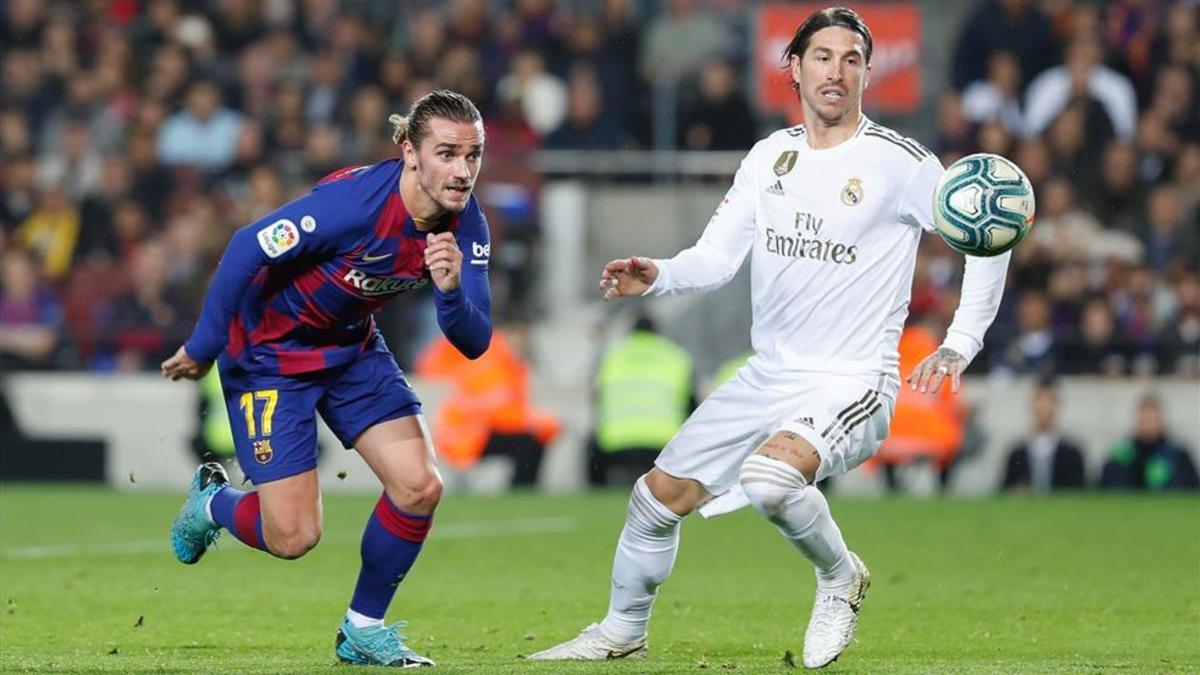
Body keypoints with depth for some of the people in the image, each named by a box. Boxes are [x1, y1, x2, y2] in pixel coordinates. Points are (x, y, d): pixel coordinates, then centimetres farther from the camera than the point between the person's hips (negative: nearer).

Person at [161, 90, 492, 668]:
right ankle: (211, 502, 28)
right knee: (292, 538, -8)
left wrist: (451, 290, -35)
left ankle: (363, 630, 14)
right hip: (269, 352, -6)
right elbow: (248, 249, -27)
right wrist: (203, 348, -19)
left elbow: (473, 343, -14)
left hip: (351, 348, 6)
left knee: (419, 486, -8)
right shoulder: (356, 200, -34)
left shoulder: (465, 226, -13)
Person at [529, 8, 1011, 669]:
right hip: (767, 377, 6)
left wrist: (957, 348, -12)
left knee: (770, 477, -35)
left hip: (853, 385, -6)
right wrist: (655, 276, -16)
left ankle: (841, 577, -5)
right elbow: (717, 256, 6)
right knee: (658, 496, 7)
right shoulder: (769, 156, 7)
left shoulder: (899, 162, -10)